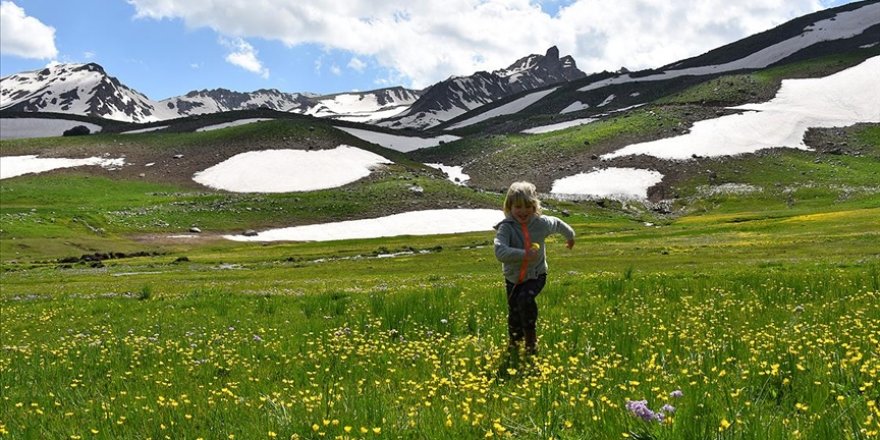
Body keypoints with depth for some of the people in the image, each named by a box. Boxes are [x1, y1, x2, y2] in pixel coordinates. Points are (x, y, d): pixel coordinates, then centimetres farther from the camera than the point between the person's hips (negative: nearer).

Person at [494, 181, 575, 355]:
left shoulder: (541, 223, -14)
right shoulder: (506, 227, -23)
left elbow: (557, 223, 11)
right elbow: (500, 252, -40)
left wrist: (570, 236, 30)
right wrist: (524, 254, -51)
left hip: (536, 275, -1)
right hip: (513, 277, 1)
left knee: (525, 298, -27)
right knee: (514, 311, 8)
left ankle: (531, 336, -3)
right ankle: (514, 341, 39)